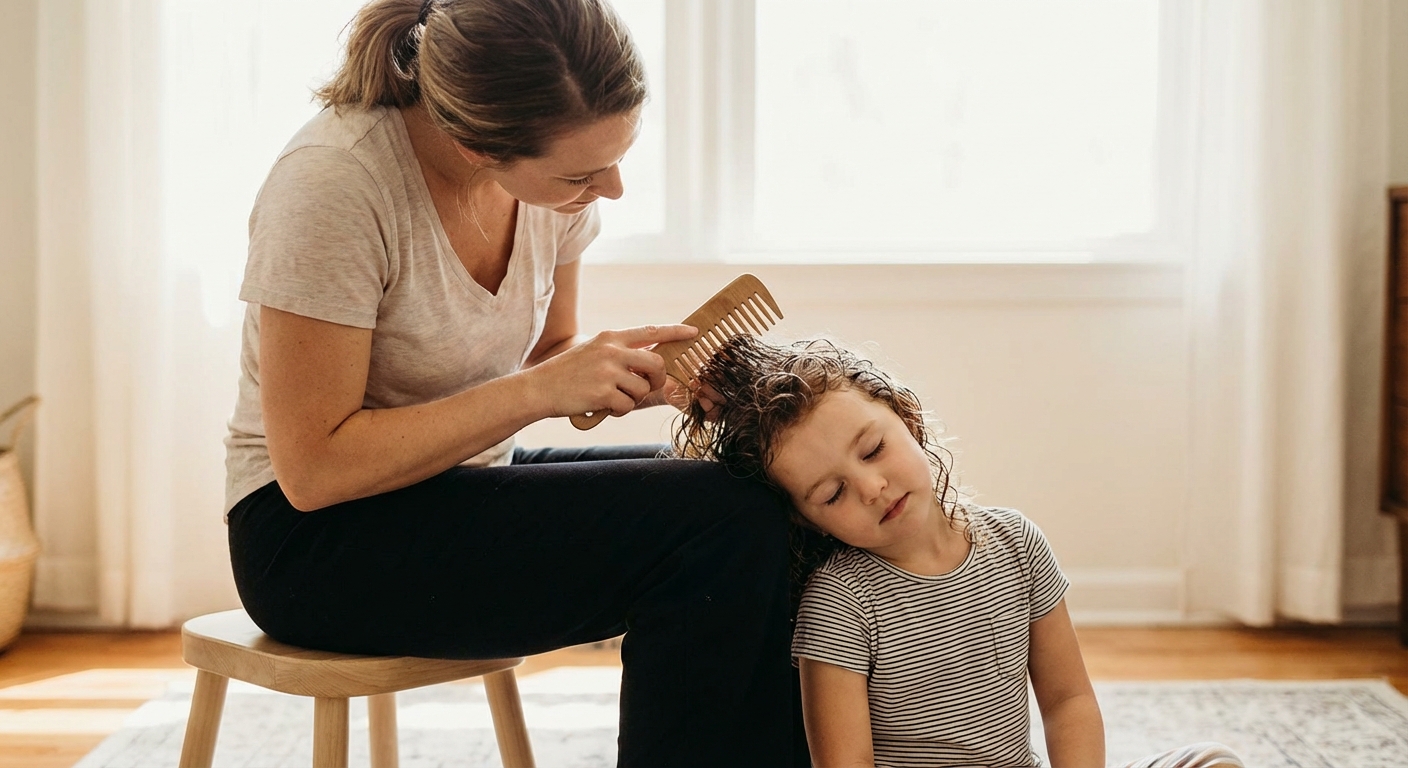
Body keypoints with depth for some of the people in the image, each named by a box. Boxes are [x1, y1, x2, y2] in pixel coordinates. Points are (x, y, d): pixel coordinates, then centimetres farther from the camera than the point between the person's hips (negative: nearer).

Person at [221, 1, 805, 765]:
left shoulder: (552, 158, -5)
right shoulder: (331, 184, -25)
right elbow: (313, 468, -22)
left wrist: (642, 373, -12)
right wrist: (541, 390, -25)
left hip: (466, 480, 7)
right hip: (313, 535, -7)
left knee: (765, 506, -11)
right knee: (720, 530, -24)